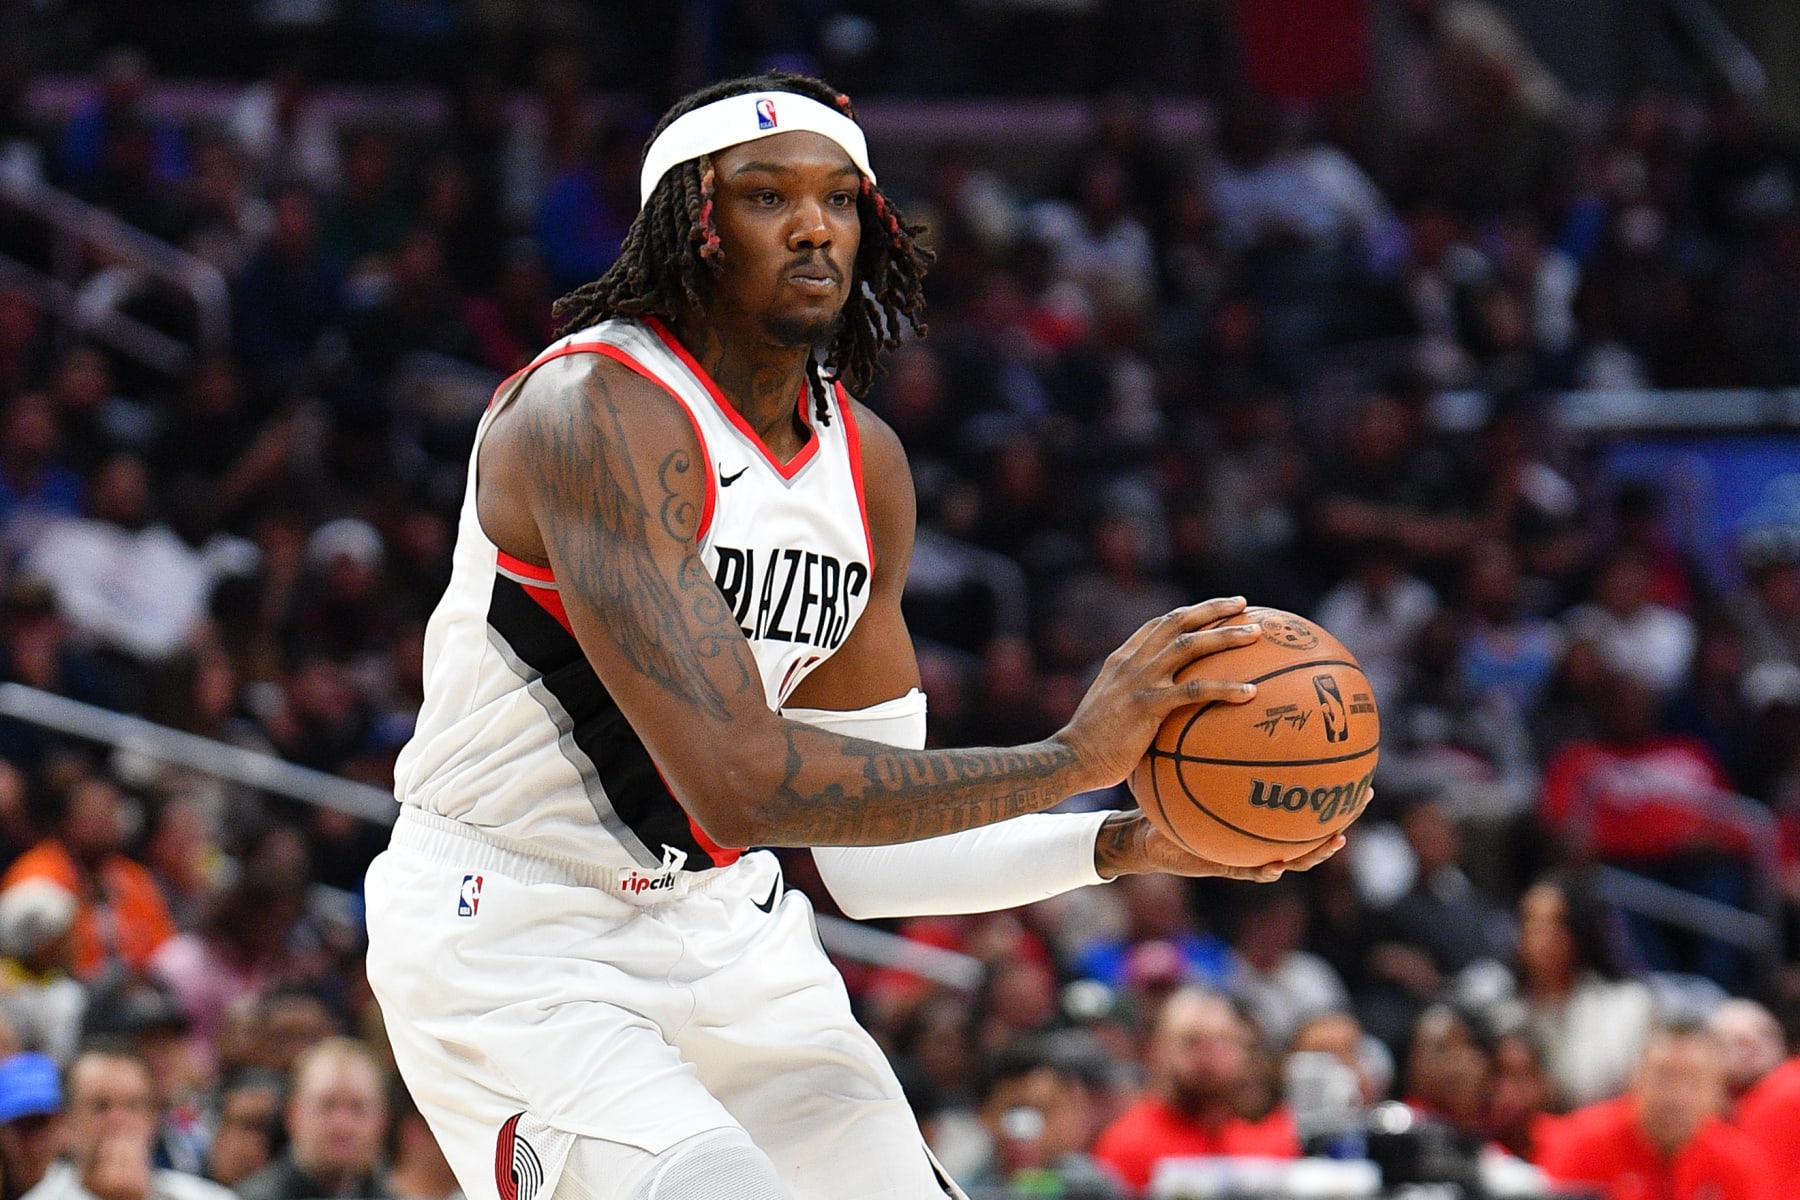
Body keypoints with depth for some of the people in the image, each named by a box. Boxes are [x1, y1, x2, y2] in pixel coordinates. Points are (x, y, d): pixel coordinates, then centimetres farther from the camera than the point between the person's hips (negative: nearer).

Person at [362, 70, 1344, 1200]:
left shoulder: (864, 461, 4)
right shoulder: (595, 414, -22)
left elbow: (871, 859, 8)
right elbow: (739, 782, -32)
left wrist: (1133, 845, -5)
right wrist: (1069, 758, -29)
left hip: (725, 933, 8)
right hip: (512, 942, -8)